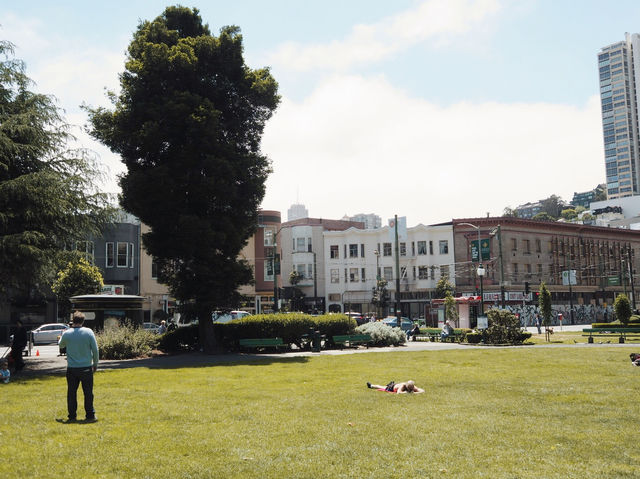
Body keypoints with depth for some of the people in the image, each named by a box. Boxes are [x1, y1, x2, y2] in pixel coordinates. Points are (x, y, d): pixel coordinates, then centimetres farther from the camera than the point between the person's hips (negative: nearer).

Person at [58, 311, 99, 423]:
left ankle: (72, 416, 13)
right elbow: (95, 349, -3)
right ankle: (90, 416, 8)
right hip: (86, 368, -1)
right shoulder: (88, 332, -7)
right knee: (88, 393, 6)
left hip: (71, 368, 1)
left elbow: (61, 345, 18)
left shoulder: (67, 333, -4)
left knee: (71, 393, 10)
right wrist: (95, 363, 9)